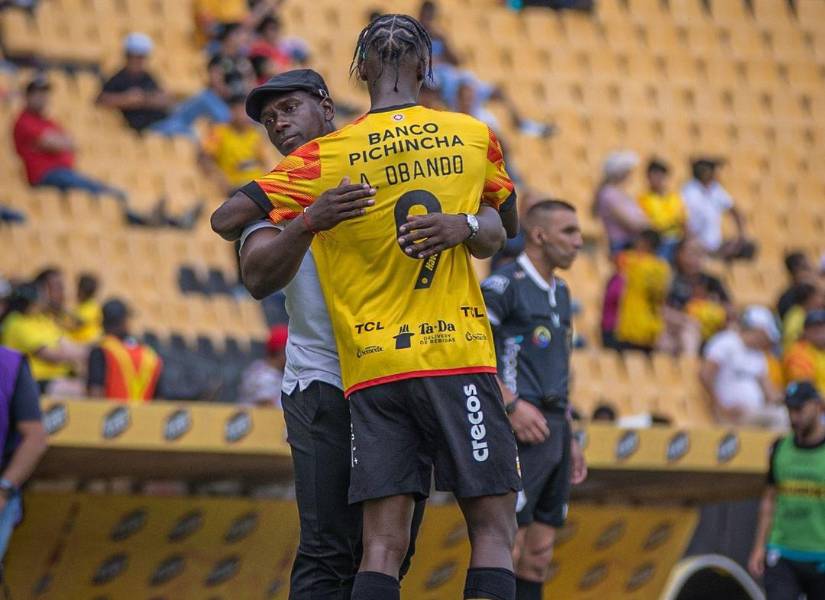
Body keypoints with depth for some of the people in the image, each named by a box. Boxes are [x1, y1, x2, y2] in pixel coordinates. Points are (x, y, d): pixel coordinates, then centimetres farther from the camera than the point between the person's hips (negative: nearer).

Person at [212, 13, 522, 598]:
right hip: (458, 358, -1)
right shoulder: (474, 137, 5)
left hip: (373, 369, 1)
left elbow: (226, 220, 1)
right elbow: (506, 225, 22)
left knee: (383, 543, -1)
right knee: (494, 527, 2)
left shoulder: (325, 156, -1)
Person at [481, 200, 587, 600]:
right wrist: (511, 404, -21)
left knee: (539, 556, 8)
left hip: (554, 433, 9)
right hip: (521, 432, -9)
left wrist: (570, 439, 22)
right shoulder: (504, 285, -8)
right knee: (508, 547, -12)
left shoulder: (559, 293, 19)